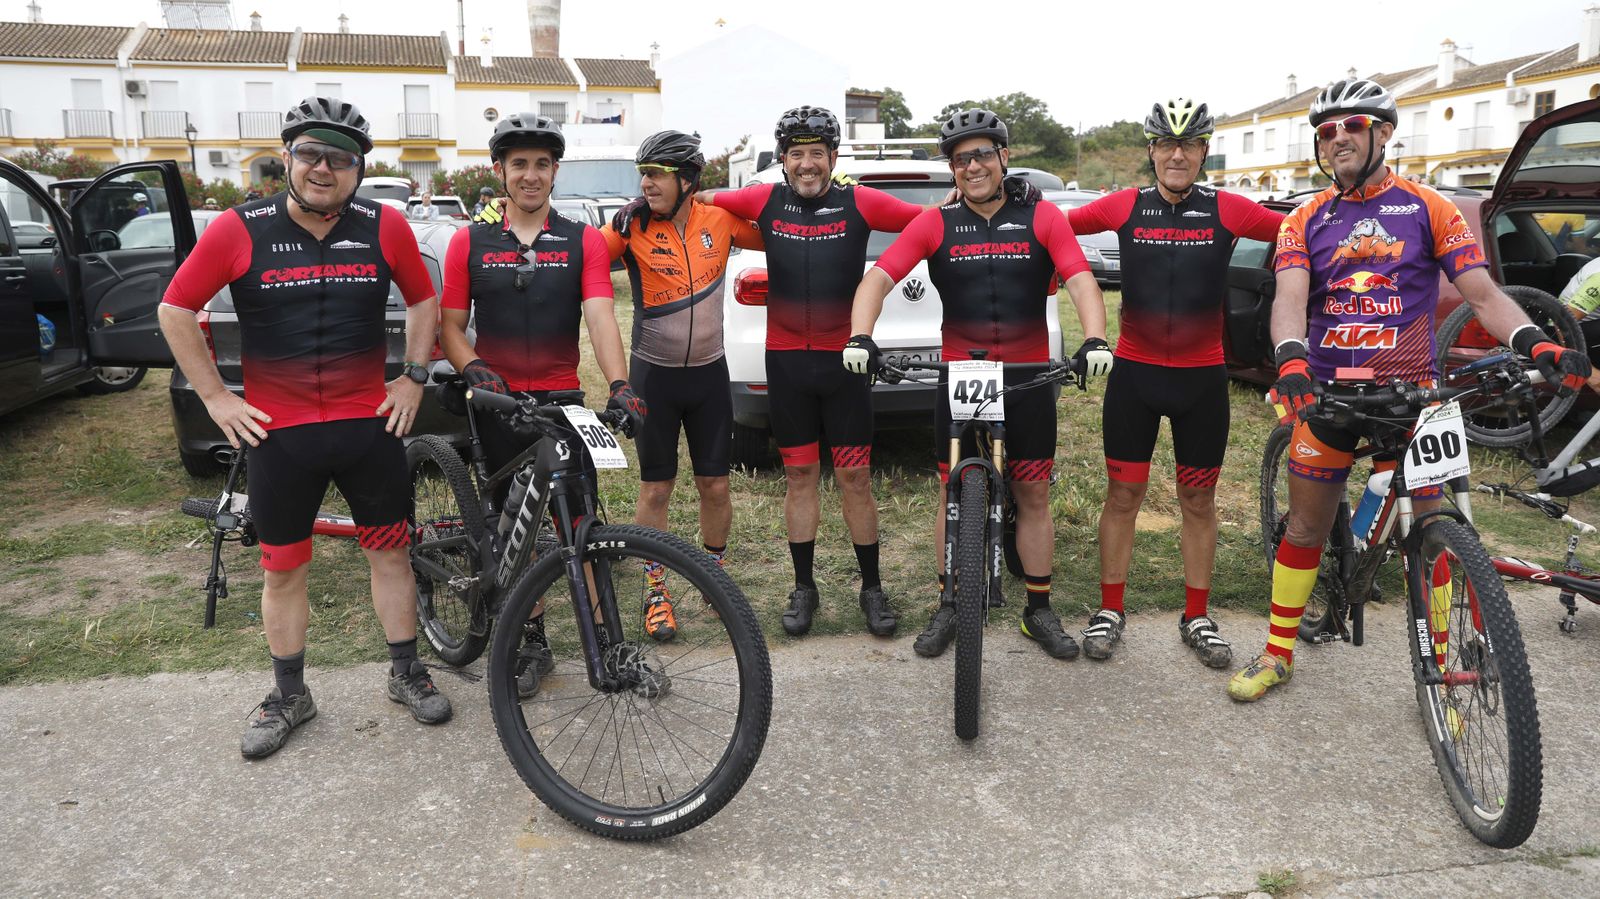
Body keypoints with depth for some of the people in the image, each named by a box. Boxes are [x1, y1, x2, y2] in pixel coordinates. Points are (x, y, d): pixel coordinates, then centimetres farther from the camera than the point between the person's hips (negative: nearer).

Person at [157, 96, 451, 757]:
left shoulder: (385, 227, -3)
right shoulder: (239, 230, -7)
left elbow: (423, 302, 12)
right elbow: (176, 312, 2)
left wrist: (413, 378, 5)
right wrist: (215, 397, -1)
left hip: (369, 425, 1)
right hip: (278, 431, -1)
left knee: (391, 553, 9)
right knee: (283, 569, 10)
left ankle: (407, 675, 26)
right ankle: (289, 697, 27)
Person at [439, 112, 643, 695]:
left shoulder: (584, 242, 3)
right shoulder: (470, 243, 5)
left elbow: (600, 316, -10)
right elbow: (451, 326, 7)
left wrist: (620, 385, -27)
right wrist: (473, 368, -15)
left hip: (562, 400, -1)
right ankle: (532, 641, 22)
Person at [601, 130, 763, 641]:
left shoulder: (721, 219, -5)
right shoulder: (632, 226, -11)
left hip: (709, 373, 2)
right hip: (654, 374, -2)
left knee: (714, 486, 9)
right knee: (655, 490, 5)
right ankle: (656, 591, 20)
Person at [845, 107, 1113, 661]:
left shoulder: (1041, 218, 0)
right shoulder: (935, 224, 0)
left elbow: (1081, 281, -11)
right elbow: (878, 278, -9)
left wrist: (1094, 339, -29)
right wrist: (860, 337, -26)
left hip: (1029, 380, 0)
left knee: (1033, 496, 7)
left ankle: (1039, 610, 21)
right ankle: (950, 605, 23)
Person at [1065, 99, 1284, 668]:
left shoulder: (1226, 210, -2)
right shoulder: (1125, 207, -2)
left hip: (1202, 377, 1)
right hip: (1134, 372, 0)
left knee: (1198, 500, 11)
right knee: (1123, 495, 7)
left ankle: (1197, 618, 25)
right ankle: (1109, 612, 20)